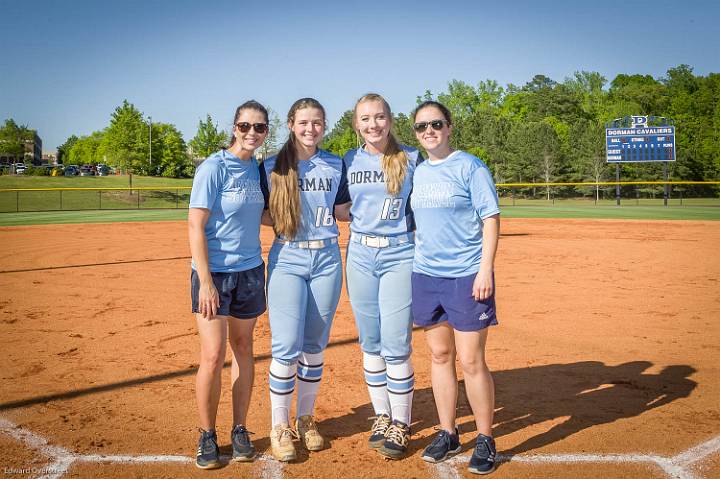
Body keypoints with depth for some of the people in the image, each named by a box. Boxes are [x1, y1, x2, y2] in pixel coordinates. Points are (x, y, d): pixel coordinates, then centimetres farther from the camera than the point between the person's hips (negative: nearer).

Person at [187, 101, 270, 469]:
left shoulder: (258, 169, 7)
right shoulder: (214, 167, -12)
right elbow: (195, 226, -15)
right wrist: (205, 282, -19)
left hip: (250, 272, 6)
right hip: (214, 273, -6)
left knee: (243, 349, 12)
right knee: (213, 356, -6)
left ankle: (240, 431, 25)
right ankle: (207, 436, 13)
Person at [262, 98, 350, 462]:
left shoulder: (336, 165, 9)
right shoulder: (273, 166, 3)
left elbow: (343, 210, 15)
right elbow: (262, 214, 6)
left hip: (327, 258, 2)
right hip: (287, 259, -2)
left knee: (315, 346, 9)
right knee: (287, 347, -7)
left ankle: (306, 419, 24)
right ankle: (279, 426, 9)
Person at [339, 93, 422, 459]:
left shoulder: (412, 159, 0)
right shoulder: (349, 161, 7)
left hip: (399, 255, -3)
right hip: (359, 256, 3)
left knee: (395, 346, -4)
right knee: (370, 344, 9)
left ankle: (400, 425, 12)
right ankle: (381, 417, 25)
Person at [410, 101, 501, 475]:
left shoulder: (470, 167, -5)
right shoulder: (416, 173, 11)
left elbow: (491, 218, -8)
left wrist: (485, 270, -16)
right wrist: (409, 266, 12)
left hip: (467, 276, -5)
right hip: (426, 275, 6)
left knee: (471, 361, -3)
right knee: (439, 355, 12)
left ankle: (485, 440, 14)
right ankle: (447, 434, 26)